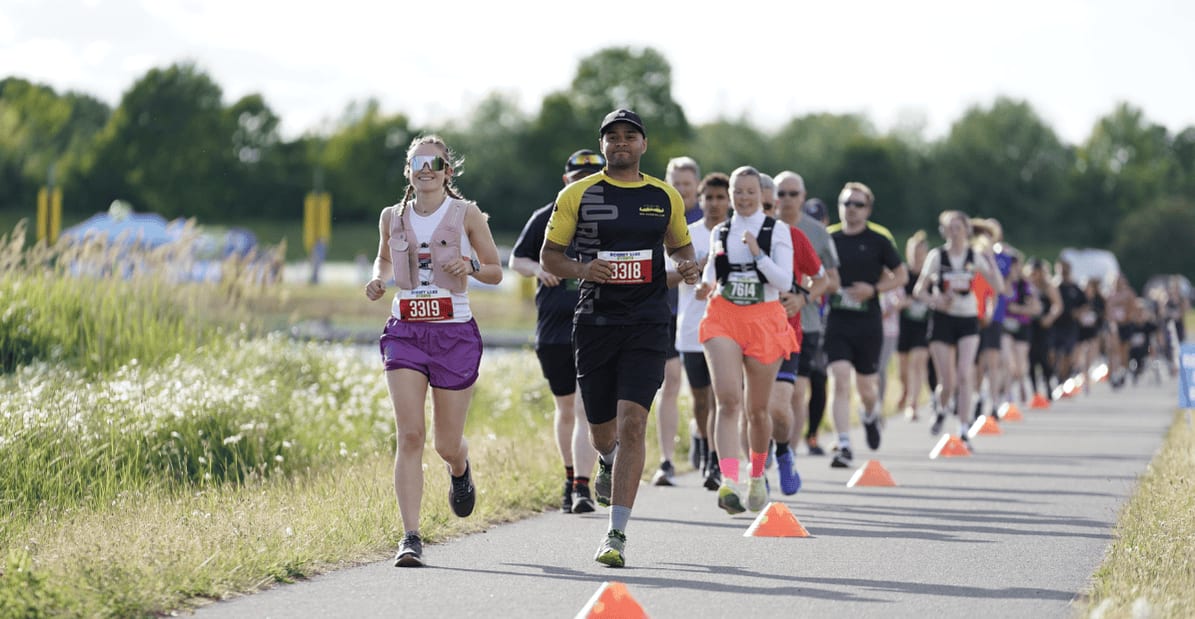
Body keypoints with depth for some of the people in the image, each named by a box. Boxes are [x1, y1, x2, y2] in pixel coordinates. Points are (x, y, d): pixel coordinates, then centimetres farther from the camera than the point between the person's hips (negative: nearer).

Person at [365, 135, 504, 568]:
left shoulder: (467, 215, -1)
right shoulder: (392, 218, 6)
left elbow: (496, 273, 5)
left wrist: (470, 265, -17)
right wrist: (379, 279, 2)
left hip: (455, 333, -1)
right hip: (405, 332, 1)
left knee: (447, 443, 7)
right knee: (409, 435, -14)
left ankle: (460, 470, 47)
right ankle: (411, 537, -14)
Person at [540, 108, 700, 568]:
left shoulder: (665, 197, 8)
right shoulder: (578, 195, 3)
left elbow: (679, 244, 23)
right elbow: (549, 256, 7)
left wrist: (689, 267, 0)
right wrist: (581, 269, -14)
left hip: (647, 323, -1)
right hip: (595, 322, 1)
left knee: (632, 423, -16)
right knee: (602, 431, 10)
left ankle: (617, 534, -15)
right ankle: (609, 463, 50)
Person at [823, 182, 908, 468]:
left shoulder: (878, 241, 0)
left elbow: (901, 275, 5)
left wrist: (874, 289, -10)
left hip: (868, 324, -1)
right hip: (837, 323, 1)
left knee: (865, 387, 10)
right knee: (840, 382, -14)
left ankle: (871, 415, 46)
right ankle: (844, 447, -15)